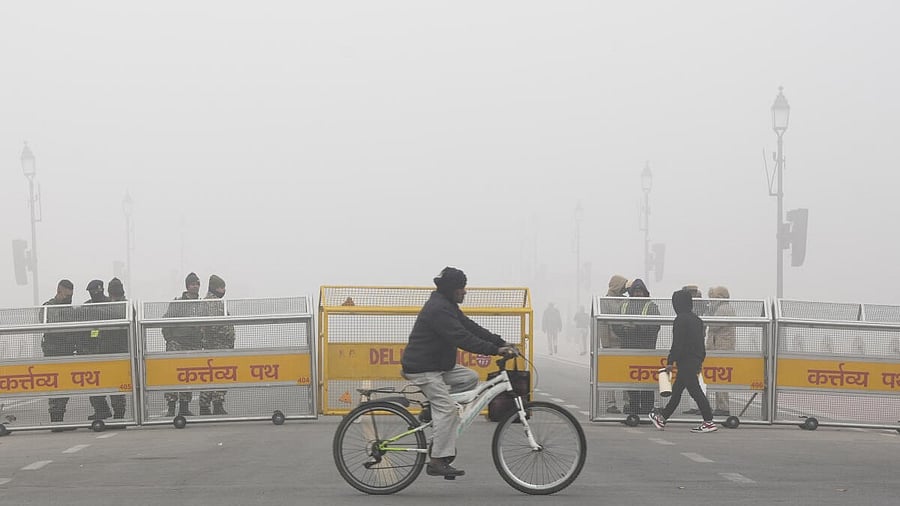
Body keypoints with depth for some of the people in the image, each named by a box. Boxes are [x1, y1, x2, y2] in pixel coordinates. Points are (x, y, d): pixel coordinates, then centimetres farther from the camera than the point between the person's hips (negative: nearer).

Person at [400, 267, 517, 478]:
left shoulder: (448, 306, 13)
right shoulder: (438, 309, -21)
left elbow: (471, 327, 10)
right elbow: (462, 338, -28)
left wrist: (501, 343, 0)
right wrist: (495, 350, -30)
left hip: (438, 365, 10)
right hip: (422, 369, -10)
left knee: (470, 377, 5)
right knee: (447, 409, -15)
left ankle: (434, 409, 8)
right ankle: (438, 462, -14)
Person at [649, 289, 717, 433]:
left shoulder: (680, 320, -14)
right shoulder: (697, 320, 13)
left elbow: (677, 344, -18)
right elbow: (701, 342, 19)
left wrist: (670, 361, -14)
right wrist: (700, 361, 26)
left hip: (685, 361, -9)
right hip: (695, 360, 9)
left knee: (695, 390, -8)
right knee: (676, 390, 16)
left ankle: (709, 422, -9)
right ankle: (662, 418, 25)